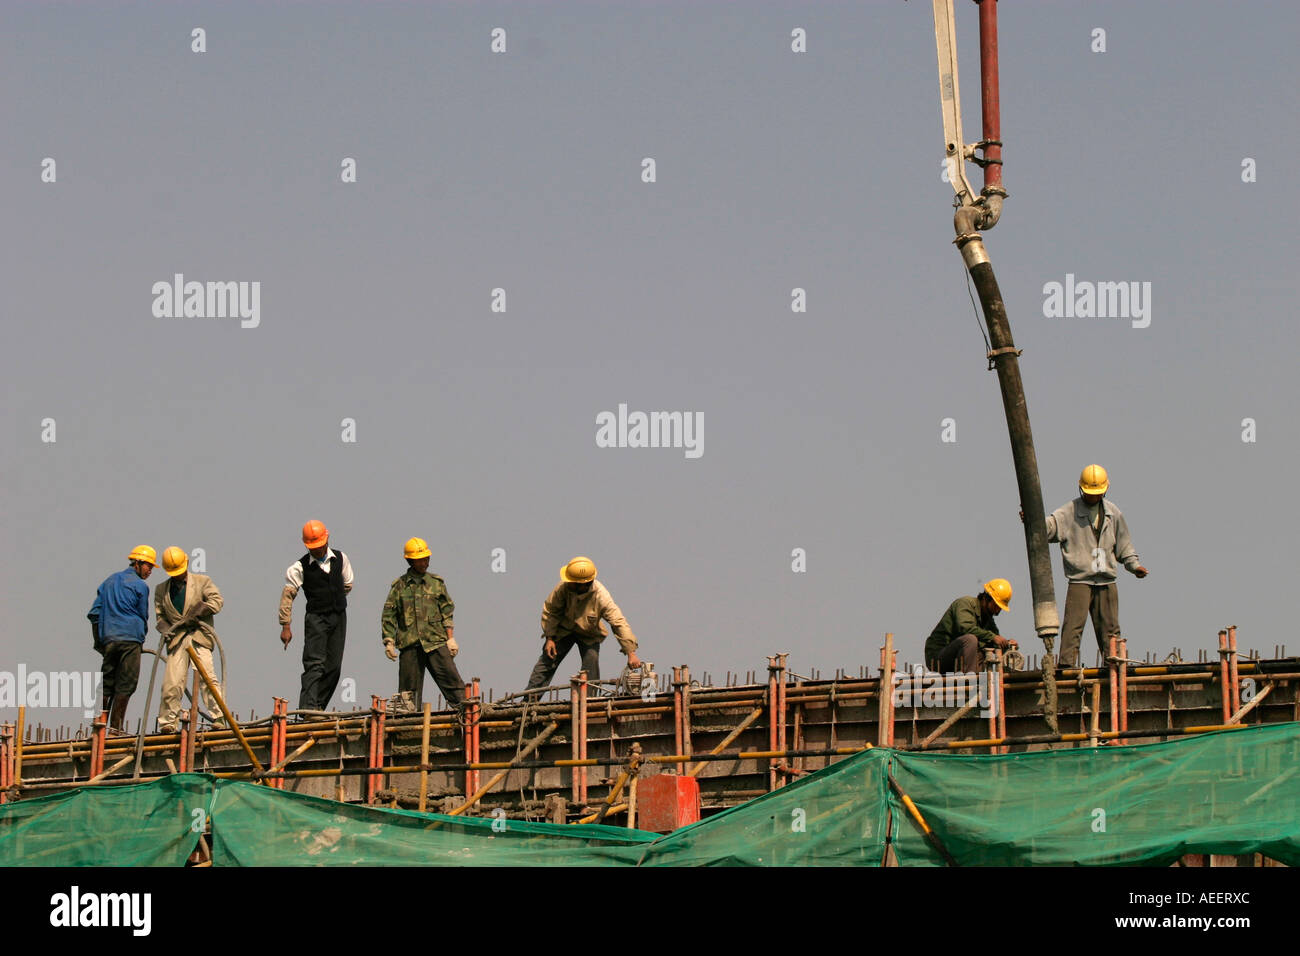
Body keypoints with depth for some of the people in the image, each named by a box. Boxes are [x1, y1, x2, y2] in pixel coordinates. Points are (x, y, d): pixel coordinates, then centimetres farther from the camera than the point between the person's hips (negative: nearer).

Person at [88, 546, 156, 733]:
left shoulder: (110, 581, 17)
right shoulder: (140, 586, -1)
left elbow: (94, 613, 16)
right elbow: (143, 616, 5)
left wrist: (98, 641, 20)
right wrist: (141, 640, 21)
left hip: (108, 640, 6)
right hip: (130, 639, -6)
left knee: (106, 683, 9)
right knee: (125, 684, -4)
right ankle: (116, 725, -7)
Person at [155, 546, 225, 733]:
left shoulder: (202, 581, 12)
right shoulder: (161, 590, 20)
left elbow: (217, 601, 1)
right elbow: (159, 615, 18)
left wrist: (198, 612, -12)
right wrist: (166, 630, -3)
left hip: (199, 635, -2)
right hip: (177, 639, 2)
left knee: (207, 676, -14)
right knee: (172, 681, -8)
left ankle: (218, 717, -14)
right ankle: (168, 722, -2)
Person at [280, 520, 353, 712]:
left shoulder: (340, 559, 6)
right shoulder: (301, 567, -5)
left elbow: (348, 585, 22)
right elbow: (288, 595, -4)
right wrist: (285, 626, -7)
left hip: (339, 617, 4)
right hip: (315, 617, -4)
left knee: (334, 666, 3)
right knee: (314, 664, -15)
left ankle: (318, 706, 10)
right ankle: (308, 707, -22)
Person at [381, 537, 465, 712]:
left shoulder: (436, 583, 12)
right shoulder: (399, 586, 9)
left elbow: (447, 612, 12)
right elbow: (389, 617, 10)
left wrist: (451, 638, 4)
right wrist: (389, 642, 2)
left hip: (436, 642, 0)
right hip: (410, 645, 0)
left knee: (451, 679, -9)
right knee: (409, 686, 1)